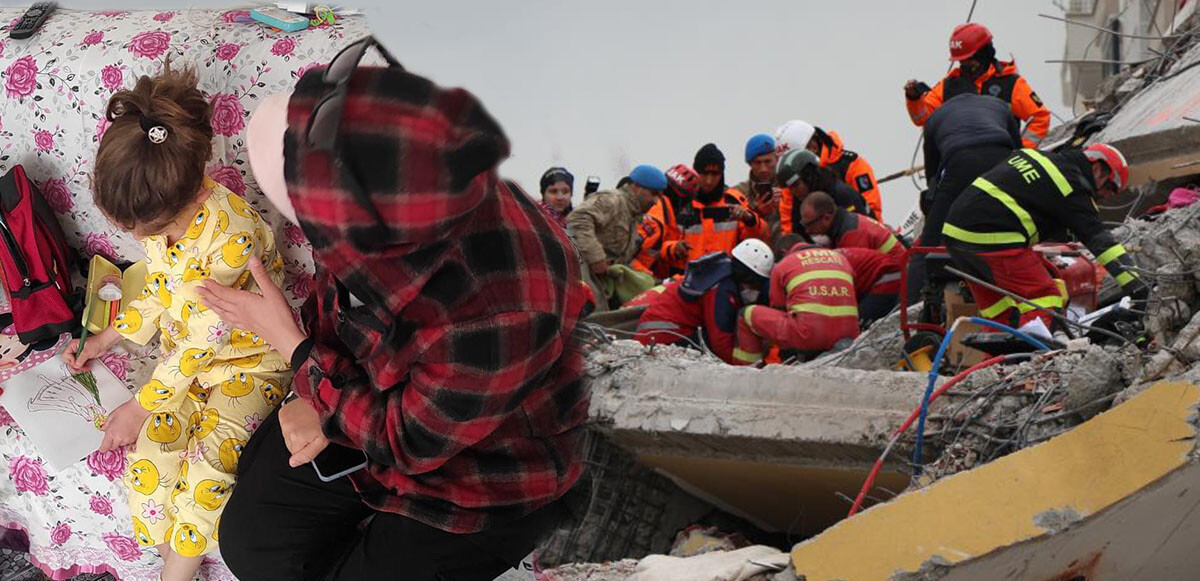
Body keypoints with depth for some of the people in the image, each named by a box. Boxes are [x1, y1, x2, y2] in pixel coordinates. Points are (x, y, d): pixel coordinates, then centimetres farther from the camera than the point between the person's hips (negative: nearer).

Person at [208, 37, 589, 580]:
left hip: (483, 482, -5)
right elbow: (332, 301, 0)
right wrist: (319, 400, -14)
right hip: (382, 403, 6)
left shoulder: (498, 322, -44)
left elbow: (407, 441, -25)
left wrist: (288, 341, -22)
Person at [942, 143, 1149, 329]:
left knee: (998, 308, 18)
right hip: (993, 239, -9)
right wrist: (1134, 285, -9)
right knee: (1042, 298, -4)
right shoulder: (1072, 185, -4)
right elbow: (1099, 240, -8)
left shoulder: (1033, 155, 21)